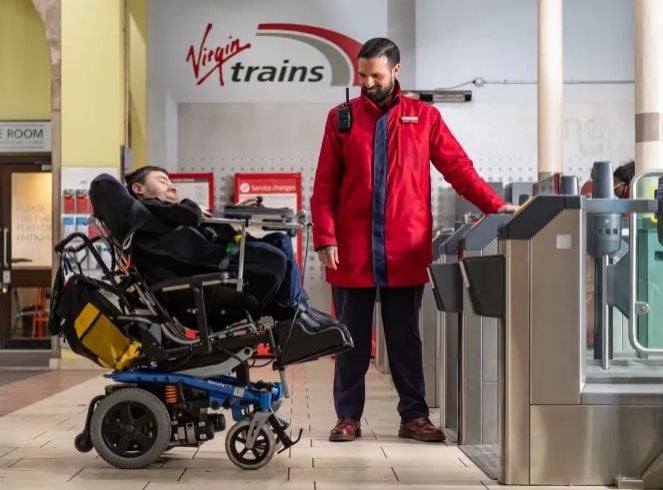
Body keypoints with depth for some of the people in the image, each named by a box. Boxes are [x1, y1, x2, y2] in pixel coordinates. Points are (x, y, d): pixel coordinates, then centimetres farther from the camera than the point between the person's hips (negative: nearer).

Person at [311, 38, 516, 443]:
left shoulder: (424, 117, 7)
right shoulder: (341, 118, 6)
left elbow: (458, 168, 4)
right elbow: (324, 186, 3)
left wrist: (494, 205, -8)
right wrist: (325, 238, -6)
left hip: (406, 253, 0)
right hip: (352, 251, 0)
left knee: (406, 339, 8)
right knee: (352, 339, 7)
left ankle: (414, 416, 17)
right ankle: (348, 417, 17)